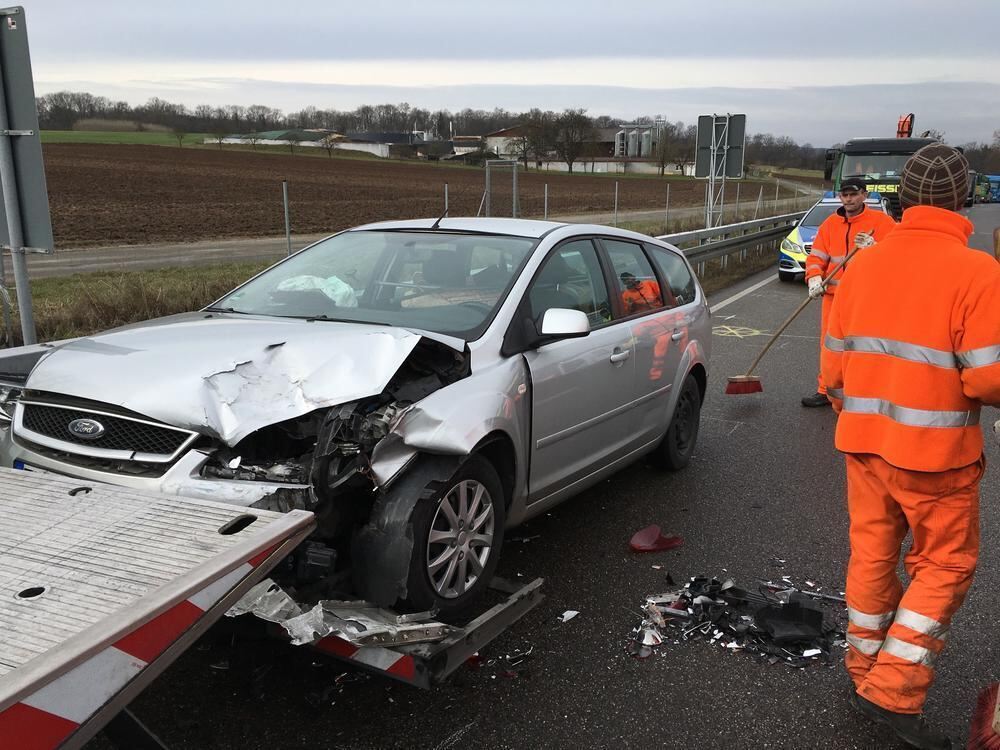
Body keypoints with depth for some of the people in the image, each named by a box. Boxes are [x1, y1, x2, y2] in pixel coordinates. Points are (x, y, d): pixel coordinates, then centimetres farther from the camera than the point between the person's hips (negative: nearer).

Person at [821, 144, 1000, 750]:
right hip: (935, 450, -5)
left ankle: (867, 671, 31)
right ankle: (894, 692, 9)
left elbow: (834, 363, 8)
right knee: (945, 565, 11)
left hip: (864, 442, 6)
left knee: (872, 554, 18)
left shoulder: (862, 266, 3)